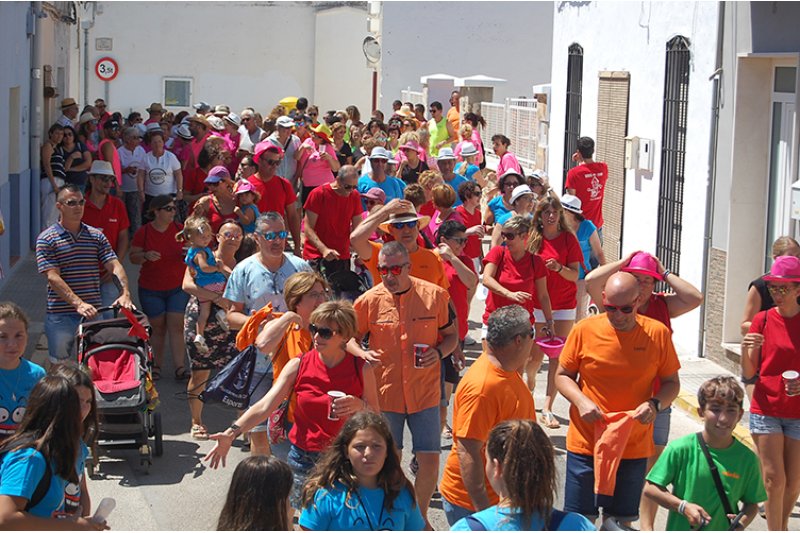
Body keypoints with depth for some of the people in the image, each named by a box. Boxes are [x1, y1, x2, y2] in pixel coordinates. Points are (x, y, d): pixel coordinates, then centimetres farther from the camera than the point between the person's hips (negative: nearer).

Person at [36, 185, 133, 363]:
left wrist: (125, 293, -18)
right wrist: (78, 303, -24)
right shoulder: (46, 239, -3)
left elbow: (114, 265, 0)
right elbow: (53, 277, -12)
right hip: (60, 316, -3)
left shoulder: (96, 236, 9)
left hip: (93, 313, 3)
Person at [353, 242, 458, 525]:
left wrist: (439, 352, -13)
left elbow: (452, 335, 7)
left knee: (430, 460, 2)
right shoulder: (368, 300, -6)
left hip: (424, 393, 0)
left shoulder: (434, 295, -5)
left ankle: (421, 516, 25)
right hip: (384, 393, 0)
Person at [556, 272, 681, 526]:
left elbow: (672, 383, 5)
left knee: (621, 521, 11)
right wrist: (581, 401, -15)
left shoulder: (657, 334, -5)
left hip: (634, 447, 1)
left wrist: (655, 403, -16)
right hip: (585, 442, -1)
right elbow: (562, 375, 4)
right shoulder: (584, 330, -6)